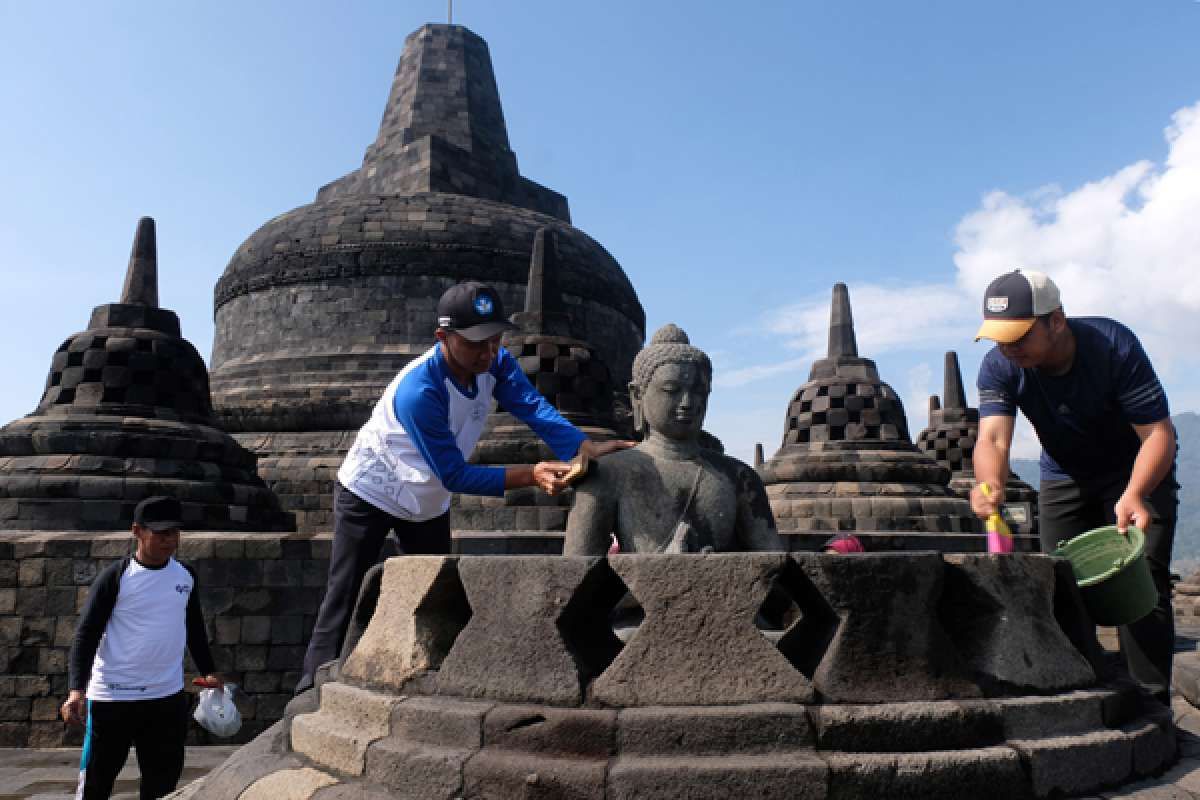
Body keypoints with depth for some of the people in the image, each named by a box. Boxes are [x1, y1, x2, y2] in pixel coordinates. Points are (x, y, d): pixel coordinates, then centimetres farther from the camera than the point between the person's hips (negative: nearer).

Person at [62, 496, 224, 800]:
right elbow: (86, 634, -12)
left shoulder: (186, 575, 5)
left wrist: (208, 671, 15)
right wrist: (77, 689, -23)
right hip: (112, 698, -4)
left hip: (169, 697, 4)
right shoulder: (115, 577, -11)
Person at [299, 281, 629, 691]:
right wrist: (531, 474, -42)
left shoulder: (495, 364, -17)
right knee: (345, 600, -4)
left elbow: (536, 409, -31)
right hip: (369, 494, -7)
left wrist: (586, 448, -48)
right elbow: (455, 475, -33)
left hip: (429, 503, 7)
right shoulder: (418, 391, -37)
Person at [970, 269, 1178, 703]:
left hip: (1137, 472, -3)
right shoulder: (999, 368, -22)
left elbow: (1158, 432, -30)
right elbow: (993, 438, -34)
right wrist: (991, 483, -57)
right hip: (1063, 479, 3)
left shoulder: (1113, 345, -30)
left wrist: (1134, 494, -48)